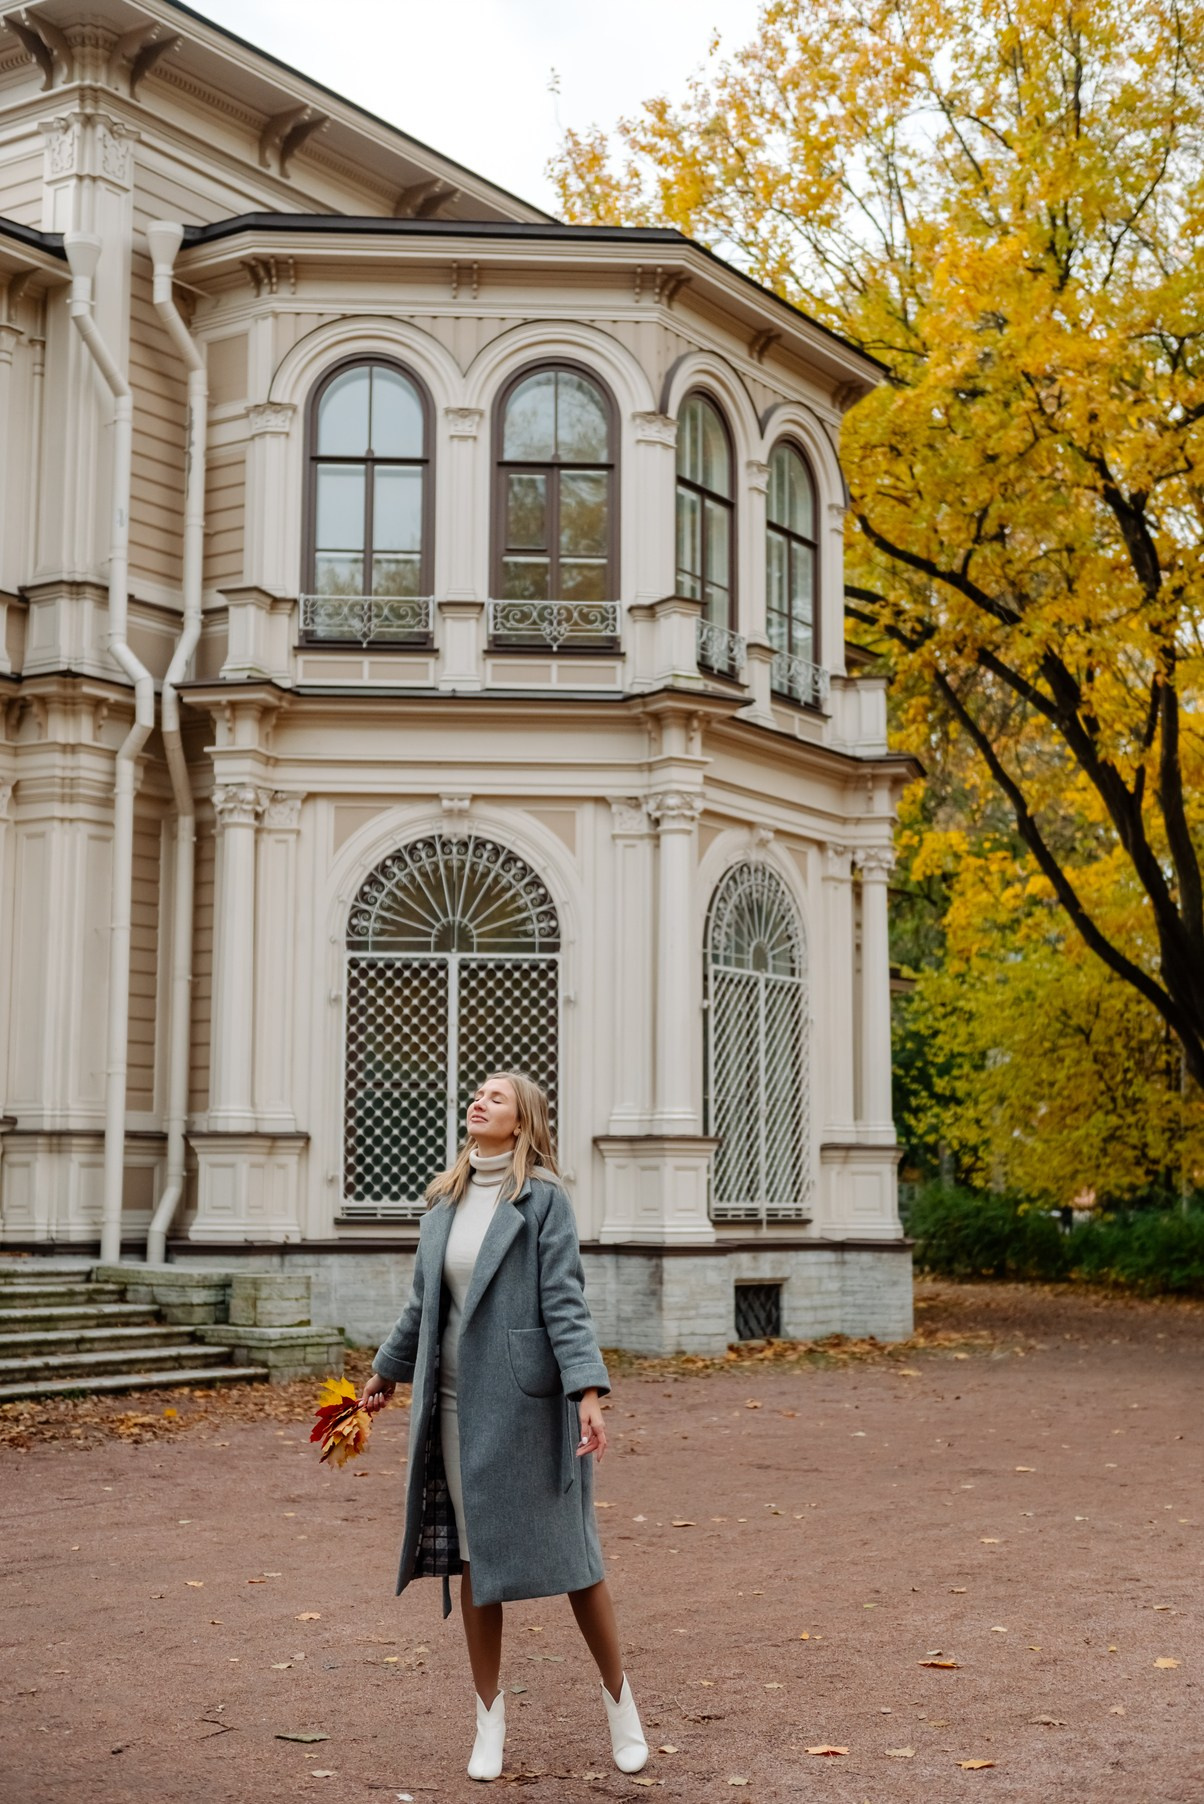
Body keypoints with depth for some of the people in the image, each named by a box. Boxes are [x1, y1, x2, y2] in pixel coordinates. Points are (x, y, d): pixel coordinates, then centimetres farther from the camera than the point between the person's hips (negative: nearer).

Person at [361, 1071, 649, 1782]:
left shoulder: (544, 1197, -6)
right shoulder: (445, 1201, 10)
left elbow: (565, 1301, -12)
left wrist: (588, 1390, -21)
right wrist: (388, 1370, 29)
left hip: (527, 1401, -5)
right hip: (456, 1402, 5)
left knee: (567, 1550, 2)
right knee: (473, 1559, 9)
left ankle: (620, 1700, 20)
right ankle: (491, 1718, 22)